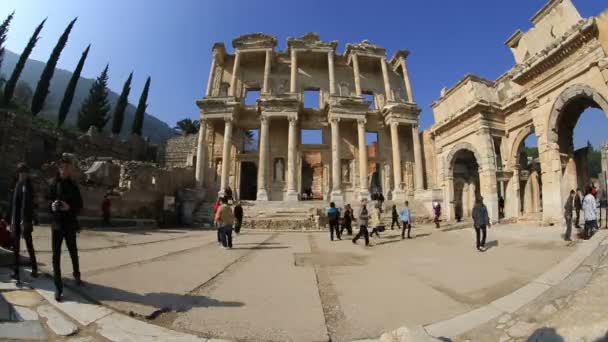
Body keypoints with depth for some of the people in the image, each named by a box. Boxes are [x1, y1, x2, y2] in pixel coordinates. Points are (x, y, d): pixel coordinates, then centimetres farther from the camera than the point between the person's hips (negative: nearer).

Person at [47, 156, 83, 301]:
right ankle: (58, 287, 7)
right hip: (56, 224, 0)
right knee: (56, 255, -1)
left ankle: (77, 275, 38)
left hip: (70, 224, 0)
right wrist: (52, 205, -18)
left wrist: (69, 207, -21)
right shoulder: (53, 184, -1)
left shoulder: (74, 186, 0)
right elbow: (47, 201, 4)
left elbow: (80, 206, -2)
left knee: (73, 252, 16)